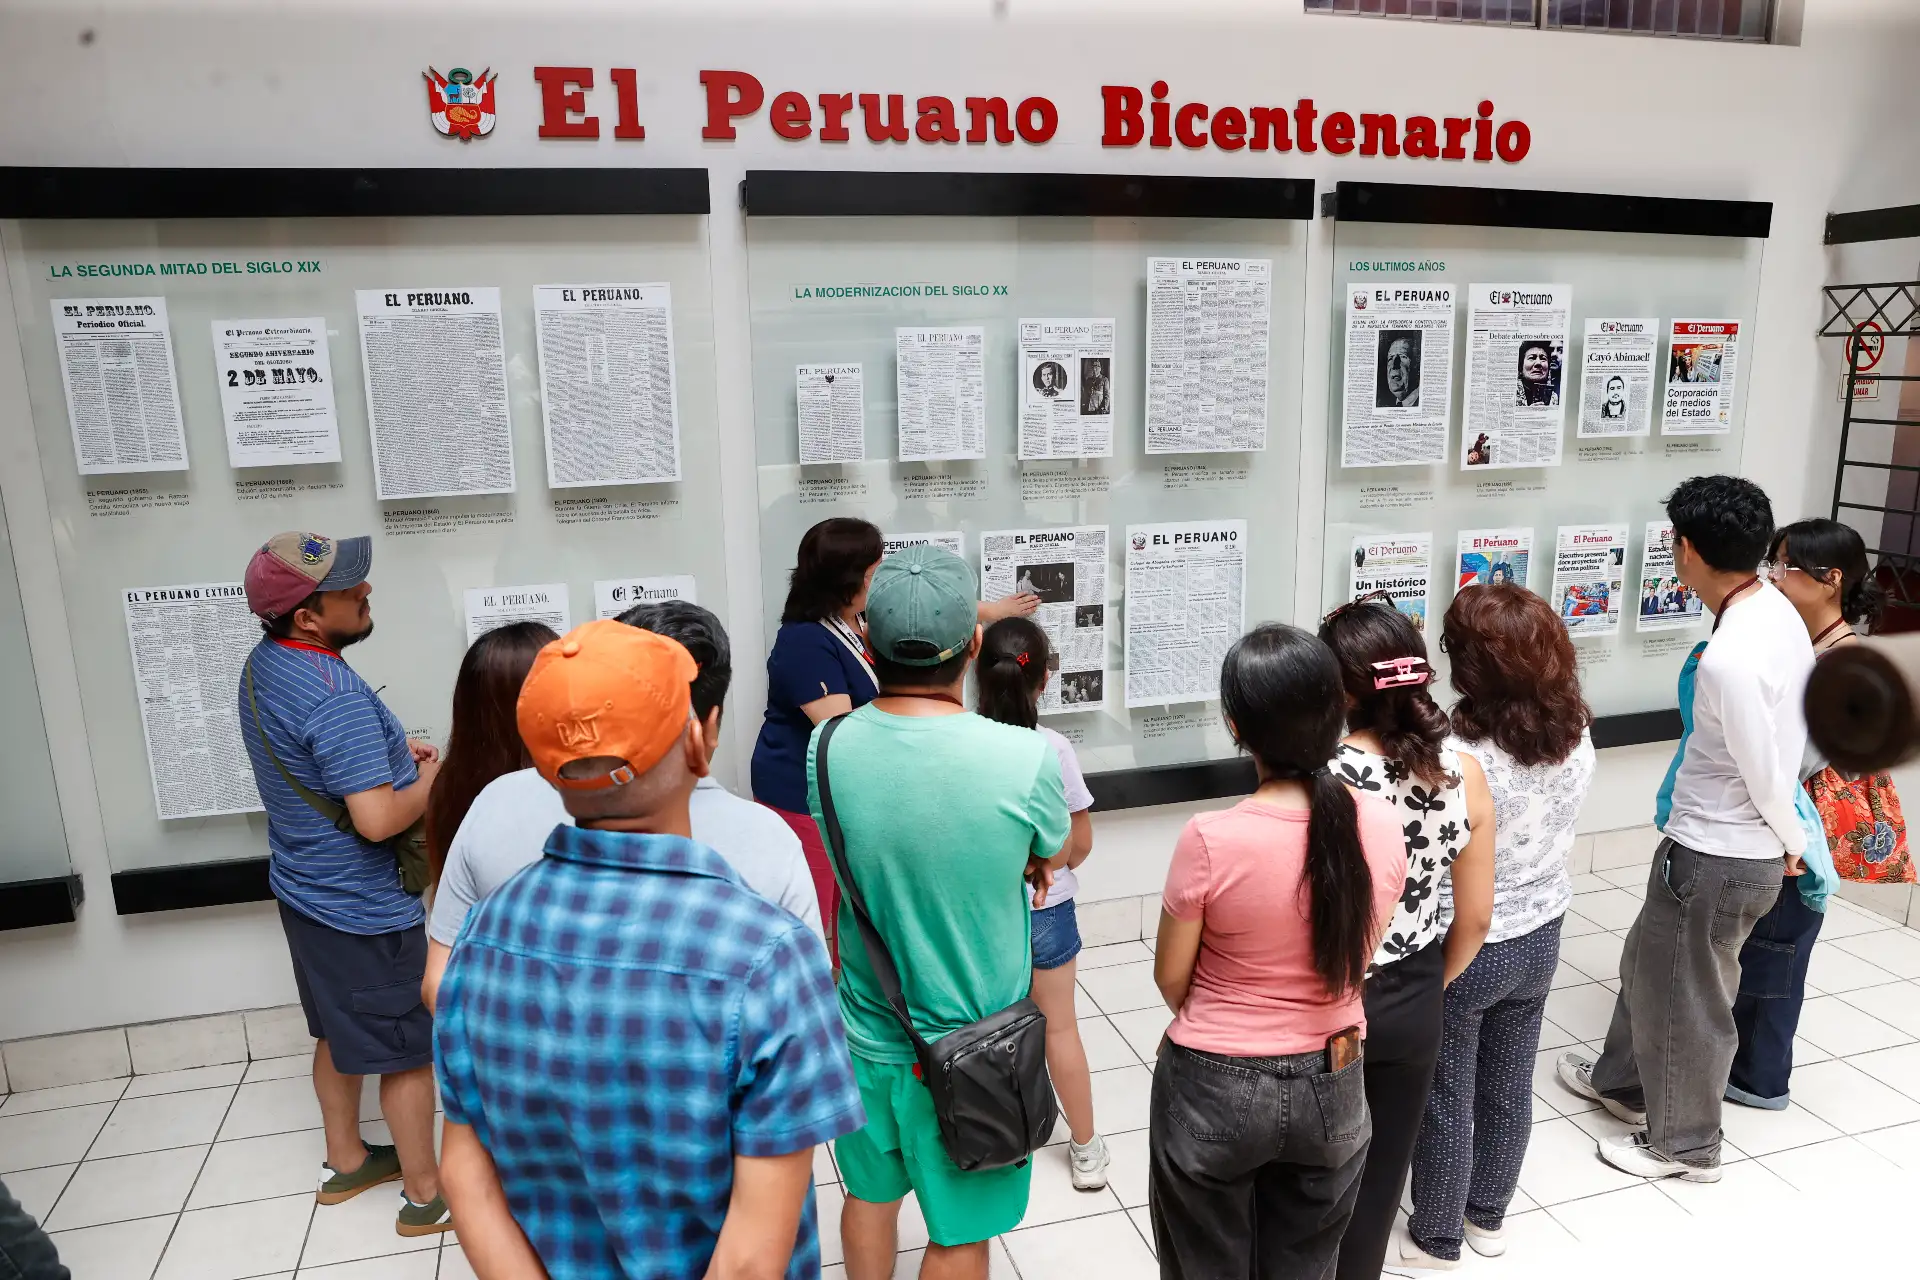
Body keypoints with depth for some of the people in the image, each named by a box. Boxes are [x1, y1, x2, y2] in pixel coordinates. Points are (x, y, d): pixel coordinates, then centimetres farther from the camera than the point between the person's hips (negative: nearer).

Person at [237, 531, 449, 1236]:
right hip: (366, 911, -9)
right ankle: (425, 1193, 22)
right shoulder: (338, 697, -30)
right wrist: (433, 777, -13)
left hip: (307, 890, 9)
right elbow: (378, 820, -31)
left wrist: (391, 747, 5)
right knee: (410, 1051, 7)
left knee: (340, 1033, 24)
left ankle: (345, 1161, 41)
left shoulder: (264, 662, 0)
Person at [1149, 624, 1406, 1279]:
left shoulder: (1211, 840, -26)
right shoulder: (1384, 825, -13)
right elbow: (1355, 958, 3)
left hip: (1215, 1090, -3)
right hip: (1330, 1087, 4)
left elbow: (1171, 979, -10)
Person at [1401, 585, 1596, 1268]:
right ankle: (1488, 1218, 45)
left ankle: (1437, 1239, 35)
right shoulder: (1577, 736, -10)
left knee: (1445, 1101, 15)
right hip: (1540, 938, 6)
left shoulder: (1456, 758, -31)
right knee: (1508, 1088, 24)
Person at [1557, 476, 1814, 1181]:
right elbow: (1797, 729, 8)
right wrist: (1786, 841, 16)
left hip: (1715, 858, -9)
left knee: (1682, 997, 11)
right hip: (1751, 845, 9)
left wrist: (1790, 842, 0)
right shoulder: (1778, 610, -2)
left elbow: (1766, 774, -20)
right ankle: (1625, 1079, 47)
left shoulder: (1728, 658, -31)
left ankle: (1684, 1144, 32)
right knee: (1649, 961, 26)